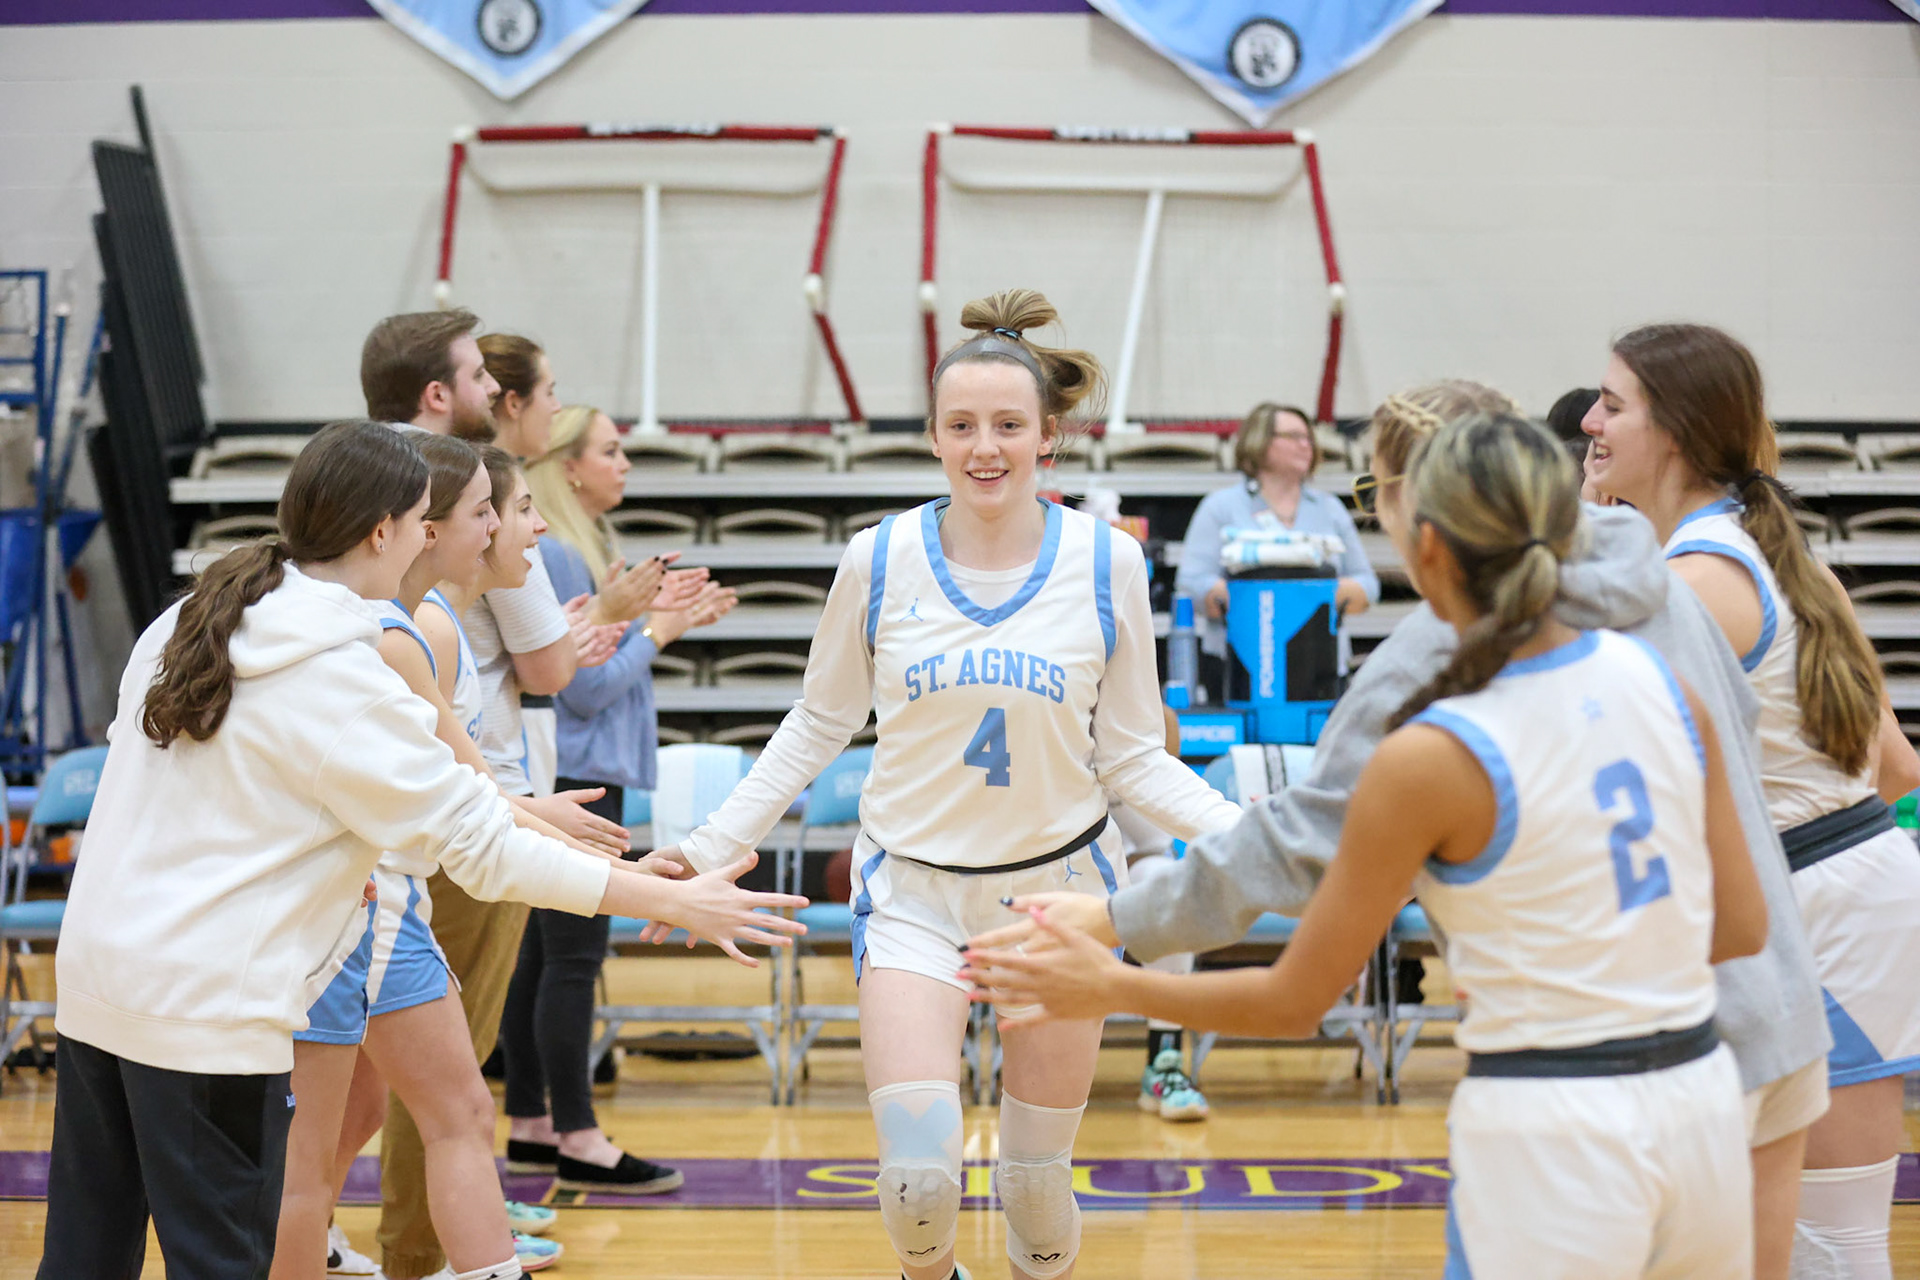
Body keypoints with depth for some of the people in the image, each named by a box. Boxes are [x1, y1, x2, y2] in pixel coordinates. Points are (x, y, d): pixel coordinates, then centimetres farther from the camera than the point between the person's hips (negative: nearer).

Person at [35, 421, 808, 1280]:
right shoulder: (343, 682, -15)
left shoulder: (185, 622, 7)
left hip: (94, 972, 8)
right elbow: (482, 845, -14)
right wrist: (674, 901, -10)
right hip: (207, 1010, -8)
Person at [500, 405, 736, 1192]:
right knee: (572, 959, -6)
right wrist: (658, 631, -7)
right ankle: (578, 1142, -2)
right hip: (575, 777, -10)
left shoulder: (584, 547, 15)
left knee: (542, 955, 13)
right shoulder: (554, 554, -16)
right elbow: (585, 686, -17)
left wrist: (664, 615, 8)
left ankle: (531, 1126, 20)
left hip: (587, 774, 10)